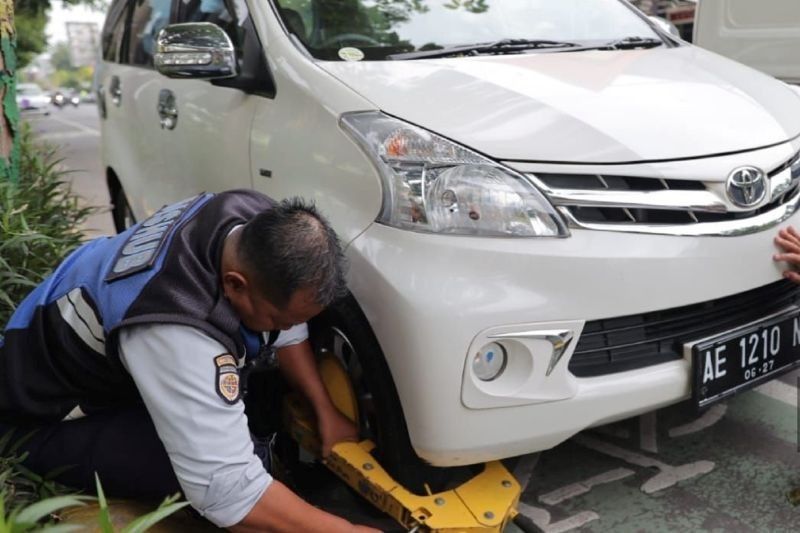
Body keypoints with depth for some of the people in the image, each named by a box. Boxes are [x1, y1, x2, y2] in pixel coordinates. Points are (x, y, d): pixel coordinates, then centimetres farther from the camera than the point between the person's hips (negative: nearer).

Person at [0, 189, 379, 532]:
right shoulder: (177, 331, -43)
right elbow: (227, 492, -42)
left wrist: (326, 411, -4)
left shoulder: (257, 221, -20)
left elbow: (289, 329, -2)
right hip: (49, 411, -8)